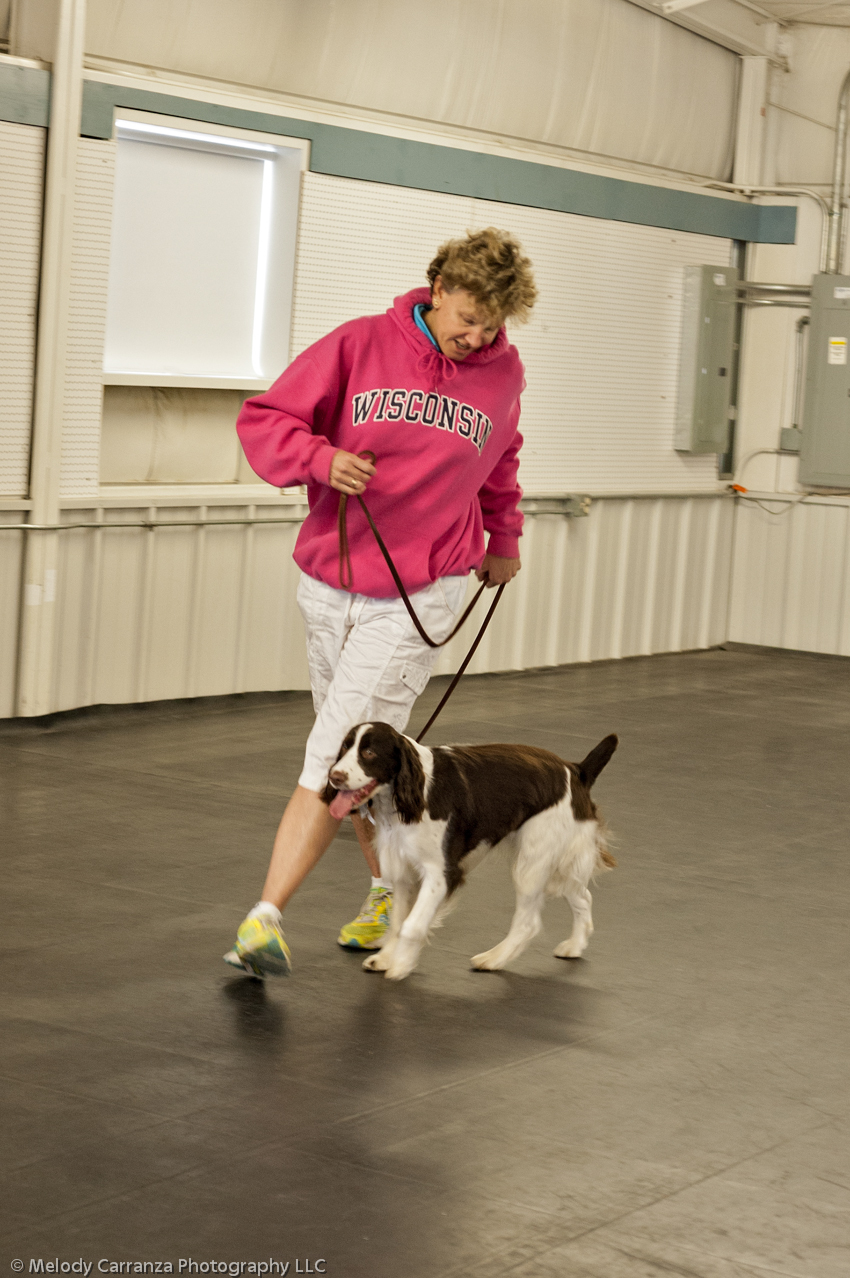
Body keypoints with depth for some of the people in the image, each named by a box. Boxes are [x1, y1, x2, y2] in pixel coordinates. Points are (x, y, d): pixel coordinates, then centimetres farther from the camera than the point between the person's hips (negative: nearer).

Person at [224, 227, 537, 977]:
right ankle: (389, 892, 32)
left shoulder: (502, 374, 4)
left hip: (419, 595, -2)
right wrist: (322, 459, -21)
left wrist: (503, 542, 35)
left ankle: (266, 917, -15)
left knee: (337, 755, -12)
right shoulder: (361, 345, -3)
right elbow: (264, 419, -3)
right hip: (330, 583, 2)